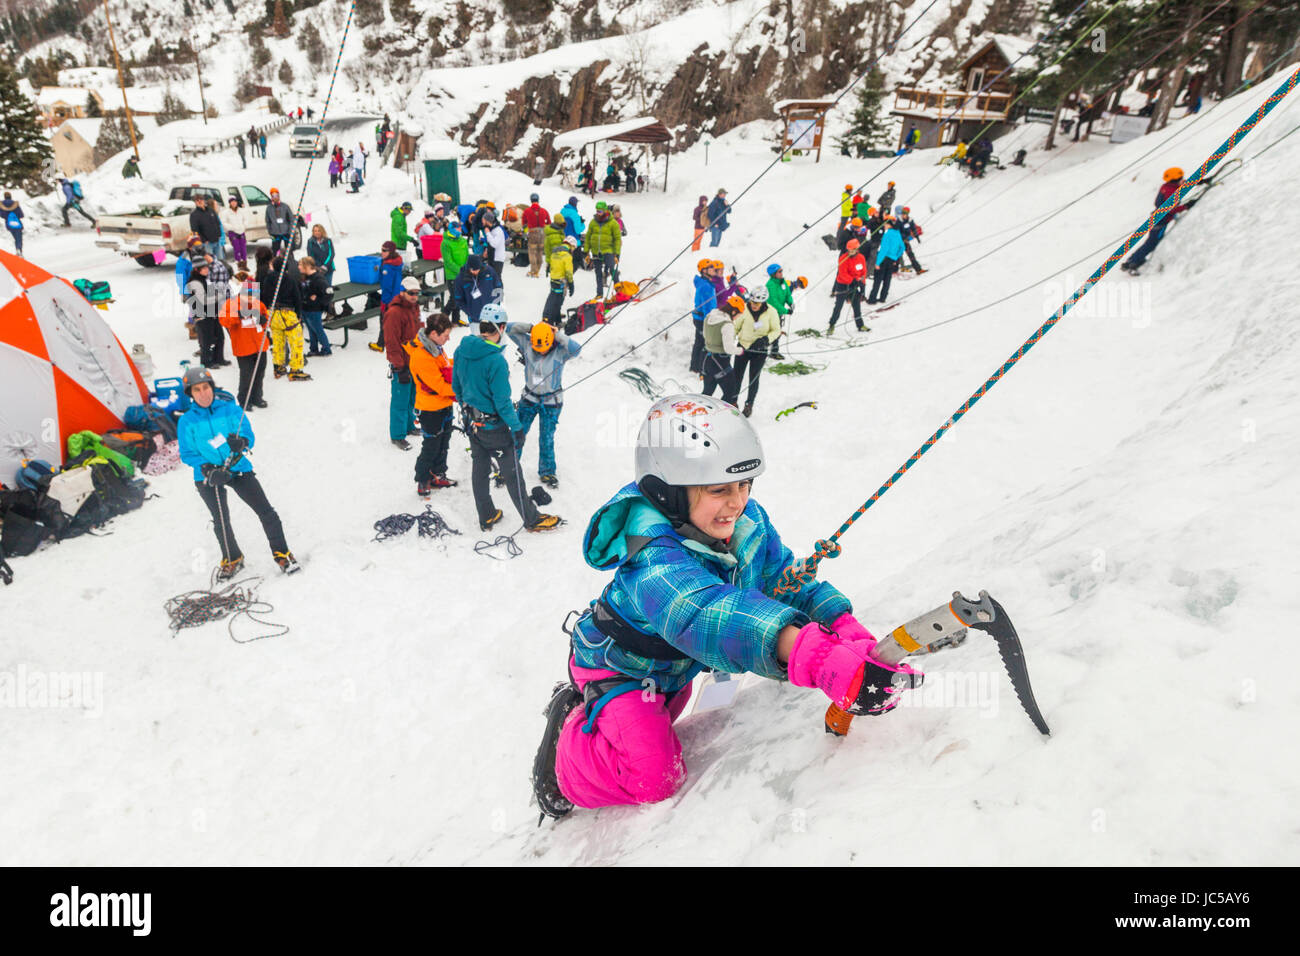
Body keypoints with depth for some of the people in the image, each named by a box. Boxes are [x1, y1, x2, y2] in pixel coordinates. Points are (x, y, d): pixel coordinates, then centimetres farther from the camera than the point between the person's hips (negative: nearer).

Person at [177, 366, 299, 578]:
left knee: (266, 512, -6)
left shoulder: (231, 410, -2)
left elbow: (249, 435, -6)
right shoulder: (186, 422, -1)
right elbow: (187, 454, -2)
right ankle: (232, 559, 25)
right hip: (208, 476, 0)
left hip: (238, 468, 0)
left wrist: (241, 442, -30)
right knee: (221, 521, -1)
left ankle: (281, 553, 11)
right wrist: (208, 469, -19)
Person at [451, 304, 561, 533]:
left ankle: (486, 517, 34)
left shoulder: (461, 351, -4)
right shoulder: (496, 360, -27)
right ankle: (532, 519, 20)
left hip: (471, 422, 7)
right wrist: (517, 426, -13)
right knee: (511, 472, 6)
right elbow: (502, 401, -23)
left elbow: (456, 386, 9)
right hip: (493, 426, -7)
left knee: (479, 468, 19)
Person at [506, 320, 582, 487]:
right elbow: (509, 329, -6)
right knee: (517, 434, 5)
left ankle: (547, 472, 24)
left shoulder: (560, 351, -15)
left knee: (546, 439, 5)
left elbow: (576, 348, -33)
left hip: (551, 402, -2)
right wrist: (529, 327, -16)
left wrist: (559, 335, -27)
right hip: (529, 399, 2)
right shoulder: (527, 344, -9)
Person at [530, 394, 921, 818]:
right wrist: (820, 660, -77)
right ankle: (570, 730, 6)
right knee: (655, 779, -16)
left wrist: (845, 627, -33)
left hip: (677, 667, 7)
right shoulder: (654, 562, -45)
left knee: (658, 730, 30)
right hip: (620, 667, -7)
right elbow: (707, 613, -63)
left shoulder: (748, 523, -21)